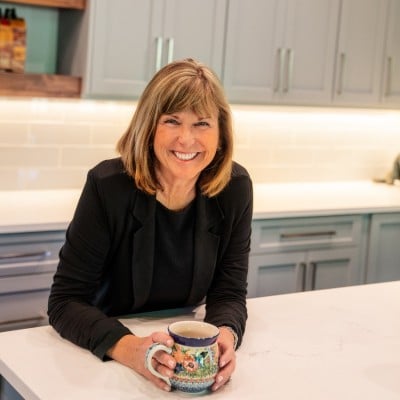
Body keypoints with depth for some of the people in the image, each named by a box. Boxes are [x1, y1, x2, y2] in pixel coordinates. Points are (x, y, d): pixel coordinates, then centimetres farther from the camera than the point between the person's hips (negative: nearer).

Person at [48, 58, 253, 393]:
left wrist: (226, 335, -29)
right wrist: (127, 347, -36)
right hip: (100, 356, -2)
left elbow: (229, 292, -6)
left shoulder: (234, 188, -11)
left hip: (182, 348, 2)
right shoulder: (108, 186, -19)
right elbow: (65, 300, -18)